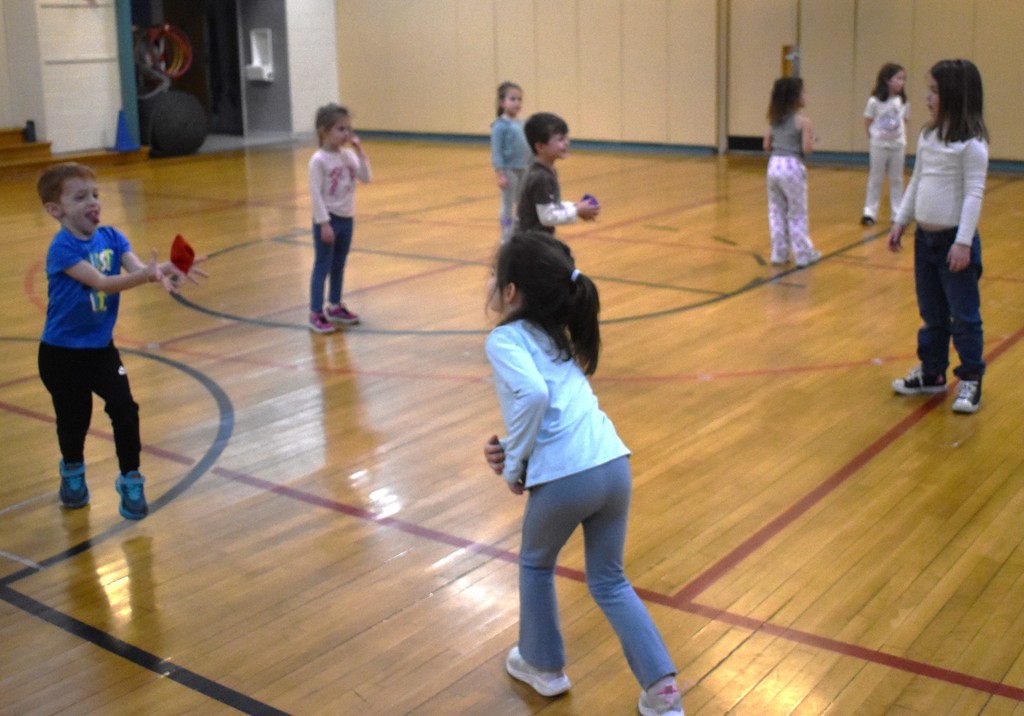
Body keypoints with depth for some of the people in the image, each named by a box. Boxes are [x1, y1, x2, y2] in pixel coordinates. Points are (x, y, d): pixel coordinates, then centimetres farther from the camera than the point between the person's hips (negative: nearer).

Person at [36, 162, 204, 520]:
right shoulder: (62, 248, -21)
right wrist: (146, 274, -48)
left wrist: (163, 272, -42)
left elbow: (136, 267, -19)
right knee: (74, 419, 11)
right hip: (62, 353, -4)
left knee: (125, 409, -7)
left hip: (101, 347, 4)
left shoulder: (111, 237, -5)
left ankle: (130, 481, 10)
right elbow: (101, 282, -32)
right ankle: (72, 471, 41)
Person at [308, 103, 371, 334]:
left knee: (339, 266, 17)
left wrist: (360, 152, -11)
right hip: (328, 220, -7)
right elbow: (316, 193, -17)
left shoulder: (348, 155, 4)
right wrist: (324, 223, -20)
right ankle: (316, 314, 2)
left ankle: (334, 307, 31)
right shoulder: (318, 160, -15)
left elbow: (365, 178, -3)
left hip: (346, 219, 7)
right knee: (322, 266, -3)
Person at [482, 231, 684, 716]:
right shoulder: (556, 336, 23)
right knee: (609, 581, 23)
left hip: (564, 478, -6)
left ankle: (544, 666, 40)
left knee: (536, 564, 24)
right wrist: (511, 449, 9)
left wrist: (514, 463, -7)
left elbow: (533, 394, -20)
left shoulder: (504, 339, -2)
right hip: (613, 464, 7)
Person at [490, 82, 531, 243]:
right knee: (508, 206, 2)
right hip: (509, 170, -7)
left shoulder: (522, 124, 8)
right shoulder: (500, 126, -12)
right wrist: (500, 175, -19)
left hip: (523, 170, 7)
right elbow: (496, 151, -14)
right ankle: (507, 239, 12)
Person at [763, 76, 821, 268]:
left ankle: (779, 254, 17)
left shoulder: (774, 119, 9)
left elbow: (767, 146, 11)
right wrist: (812, 141, 6)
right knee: (797, 214, 5)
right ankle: (804, 255, 14)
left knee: (776, 212, 12)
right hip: (792, 167, -5)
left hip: (774, 165, 6)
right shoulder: (803, 121, -9)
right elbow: (807, 149, -14)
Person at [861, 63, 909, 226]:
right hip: (878, 146, -3)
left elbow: (904, 123, 8)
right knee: (875, 180, 6)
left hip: (897, 146, 3)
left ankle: (897, 213, 15)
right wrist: (873, 139, -6)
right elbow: (867, 124, -3)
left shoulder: (903, 102, 1)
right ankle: (870, 212, 11)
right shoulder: (874, 101, -10)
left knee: (897, 180, 9)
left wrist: (904, 142, 1)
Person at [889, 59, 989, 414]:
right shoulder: (927, 137, 8)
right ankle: (931, 374, 28)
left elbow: (974, 194, -17)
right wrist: (900, 222, 14)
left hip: (954, 241, -7)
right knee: (932, 314, 16)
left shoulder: (971, 143, -14)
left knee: (963, 315, 1)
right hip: (925, 238, 7)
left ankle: (971, 381, 12)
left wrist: (963, 241, -21)